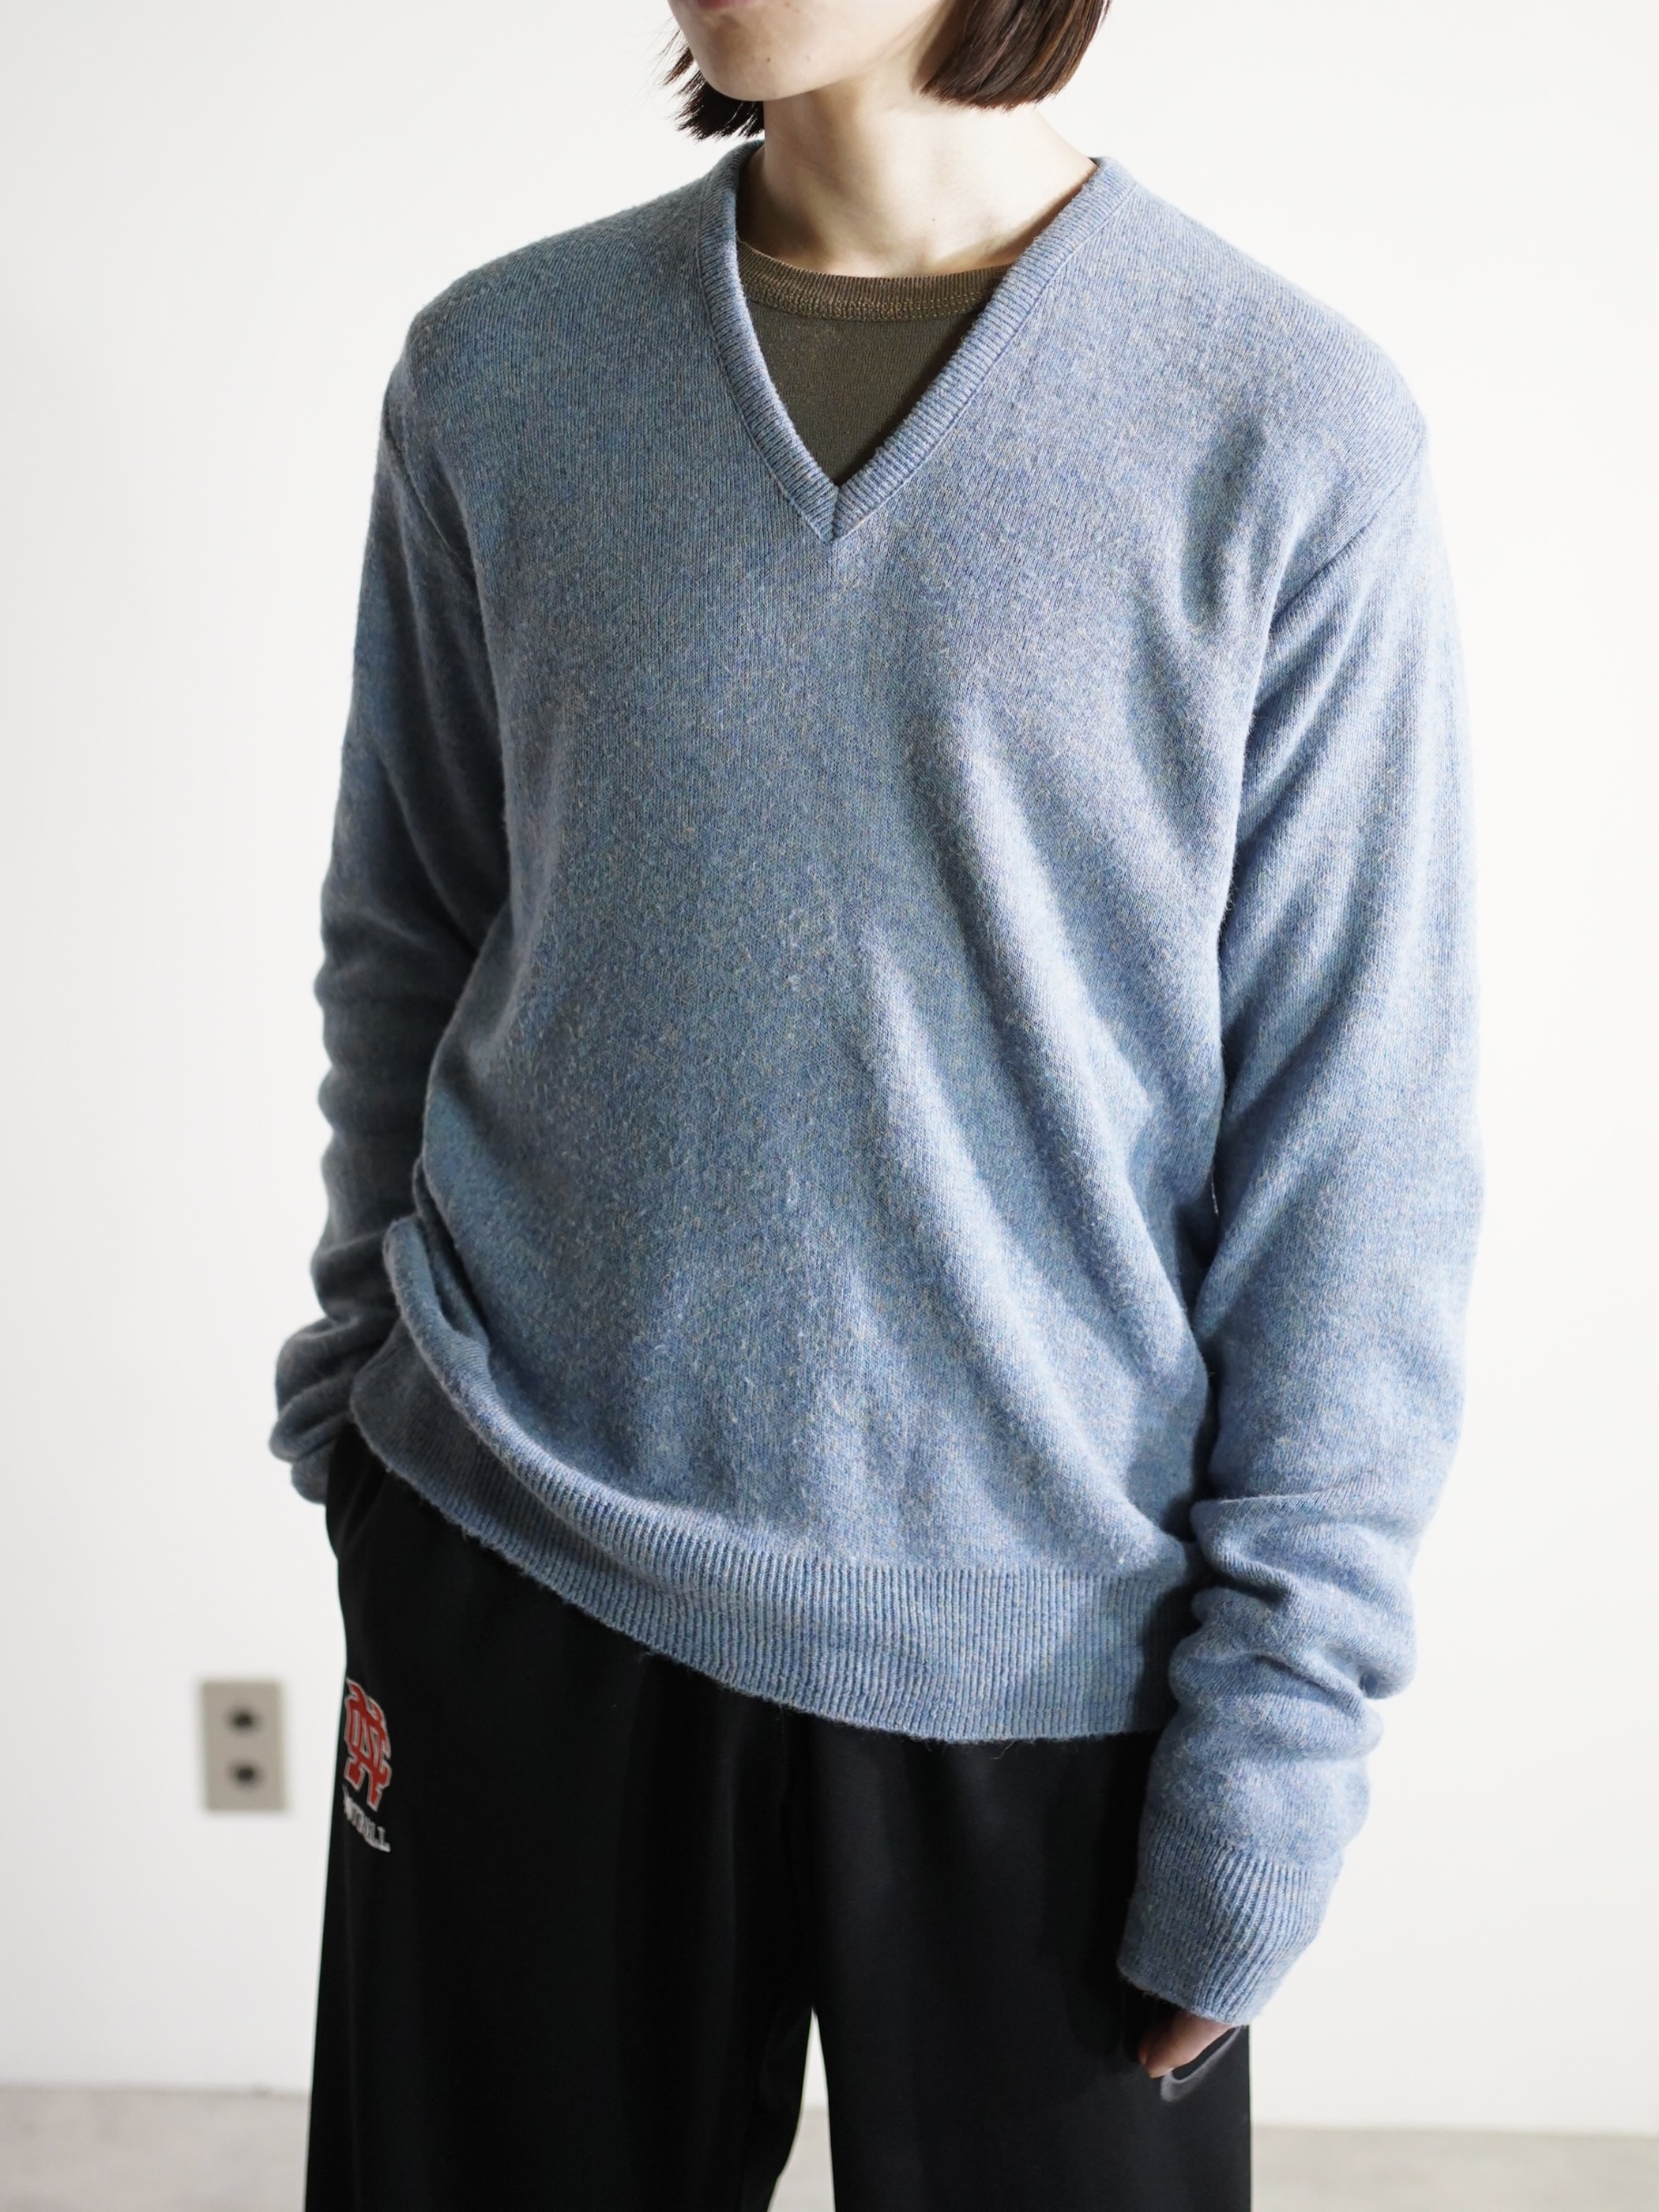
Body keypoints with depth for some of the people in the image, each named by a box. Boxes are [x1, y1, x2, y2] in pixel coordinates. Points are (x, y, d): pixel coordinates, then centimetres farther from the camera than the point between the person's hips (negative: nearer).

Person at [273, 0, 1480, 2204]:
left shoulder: (1288, 430, -9)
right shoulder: (497, 370, 0)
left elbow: (1357, 1137, -8)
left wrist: (1283, 1712, -8)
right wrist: (365, 1399, 11)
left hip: (1045, 1630, -2)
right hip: (518, 1581, 3)